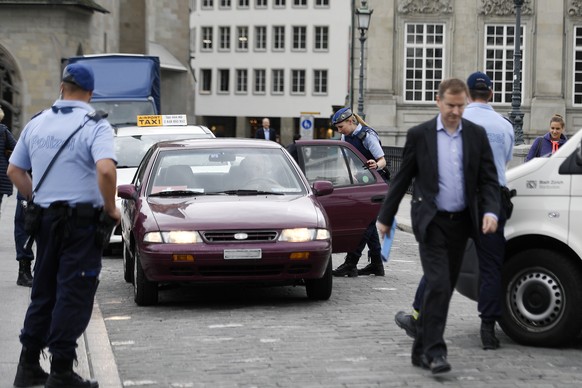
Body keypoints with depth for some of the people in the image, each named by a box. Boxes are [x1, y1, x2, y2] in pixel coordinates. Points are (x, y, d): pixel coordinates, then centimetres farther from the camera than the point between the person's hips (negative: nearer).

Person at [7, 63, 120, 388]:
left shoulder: (37, 123, 8)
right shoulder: (95, 126, -11)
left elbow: (15, 171, 12)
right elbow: (106, 170, -27)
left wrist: (37, 200, 16)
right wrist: (110, 208, -13)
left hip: (45, 218, 6)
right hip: (83, 220, -6)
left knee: (44, 292, 15)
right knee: (74, 296, -1)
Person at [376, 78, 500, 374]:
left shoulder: (477, 135, 4)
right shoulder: (419, 135, -2)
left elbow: (489, 180, 4)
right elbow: (402, 179, 4)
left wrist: (490, 211, -13)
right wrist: (385, 217, 8)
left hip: (461, 223, 4)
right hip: (431, 221, -3)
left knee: (444, 287, 9)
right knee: (438, 284, -15)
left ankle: (421, 349, 22)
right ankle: (435, 351, -13)